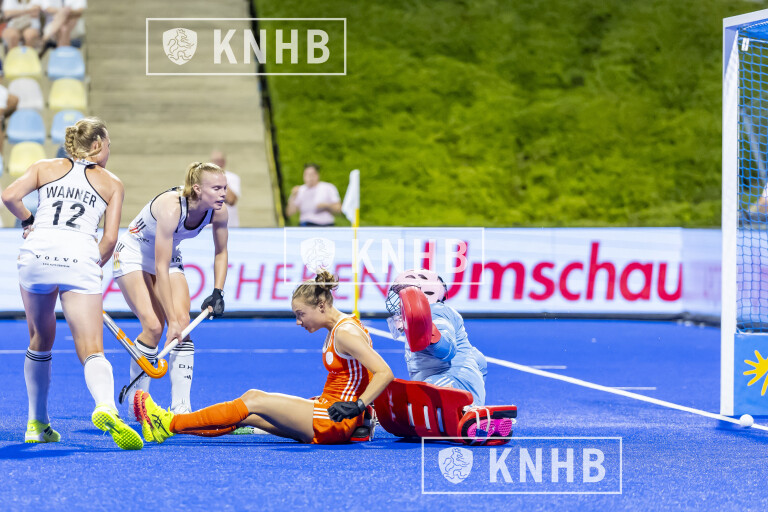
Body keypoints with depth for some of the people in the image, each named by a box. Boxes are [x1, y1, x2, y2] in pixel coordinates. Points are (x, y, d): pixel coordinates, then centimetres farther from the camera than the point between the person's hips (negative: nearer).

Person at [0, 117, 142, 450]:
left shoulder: (46, 167, 17)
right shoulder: (112, 183, 16)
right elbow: (110, 239, 7)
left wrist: (28, 221, 19)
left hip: (37, 251, 2)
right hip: (80, 258, -2)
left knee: (41, 341, 23)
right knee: (92, 350, -8)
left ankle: (37, 425, 29)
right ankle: (105, 406, -39)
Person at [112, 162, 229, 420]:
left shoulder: (218, 211, -18)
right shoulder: (171, 206, -37)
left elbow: (220, 253, 3)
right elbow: (160, 268, -34)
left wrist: (218, 293, -5)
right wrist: (171, 320, -33)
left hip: (169, 255, 6)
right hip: (133, 255, -6)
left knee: (183, 322, -13)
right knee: (154, 326, -20)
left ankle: (181, 406, -12)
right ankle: (136, 403, -3)